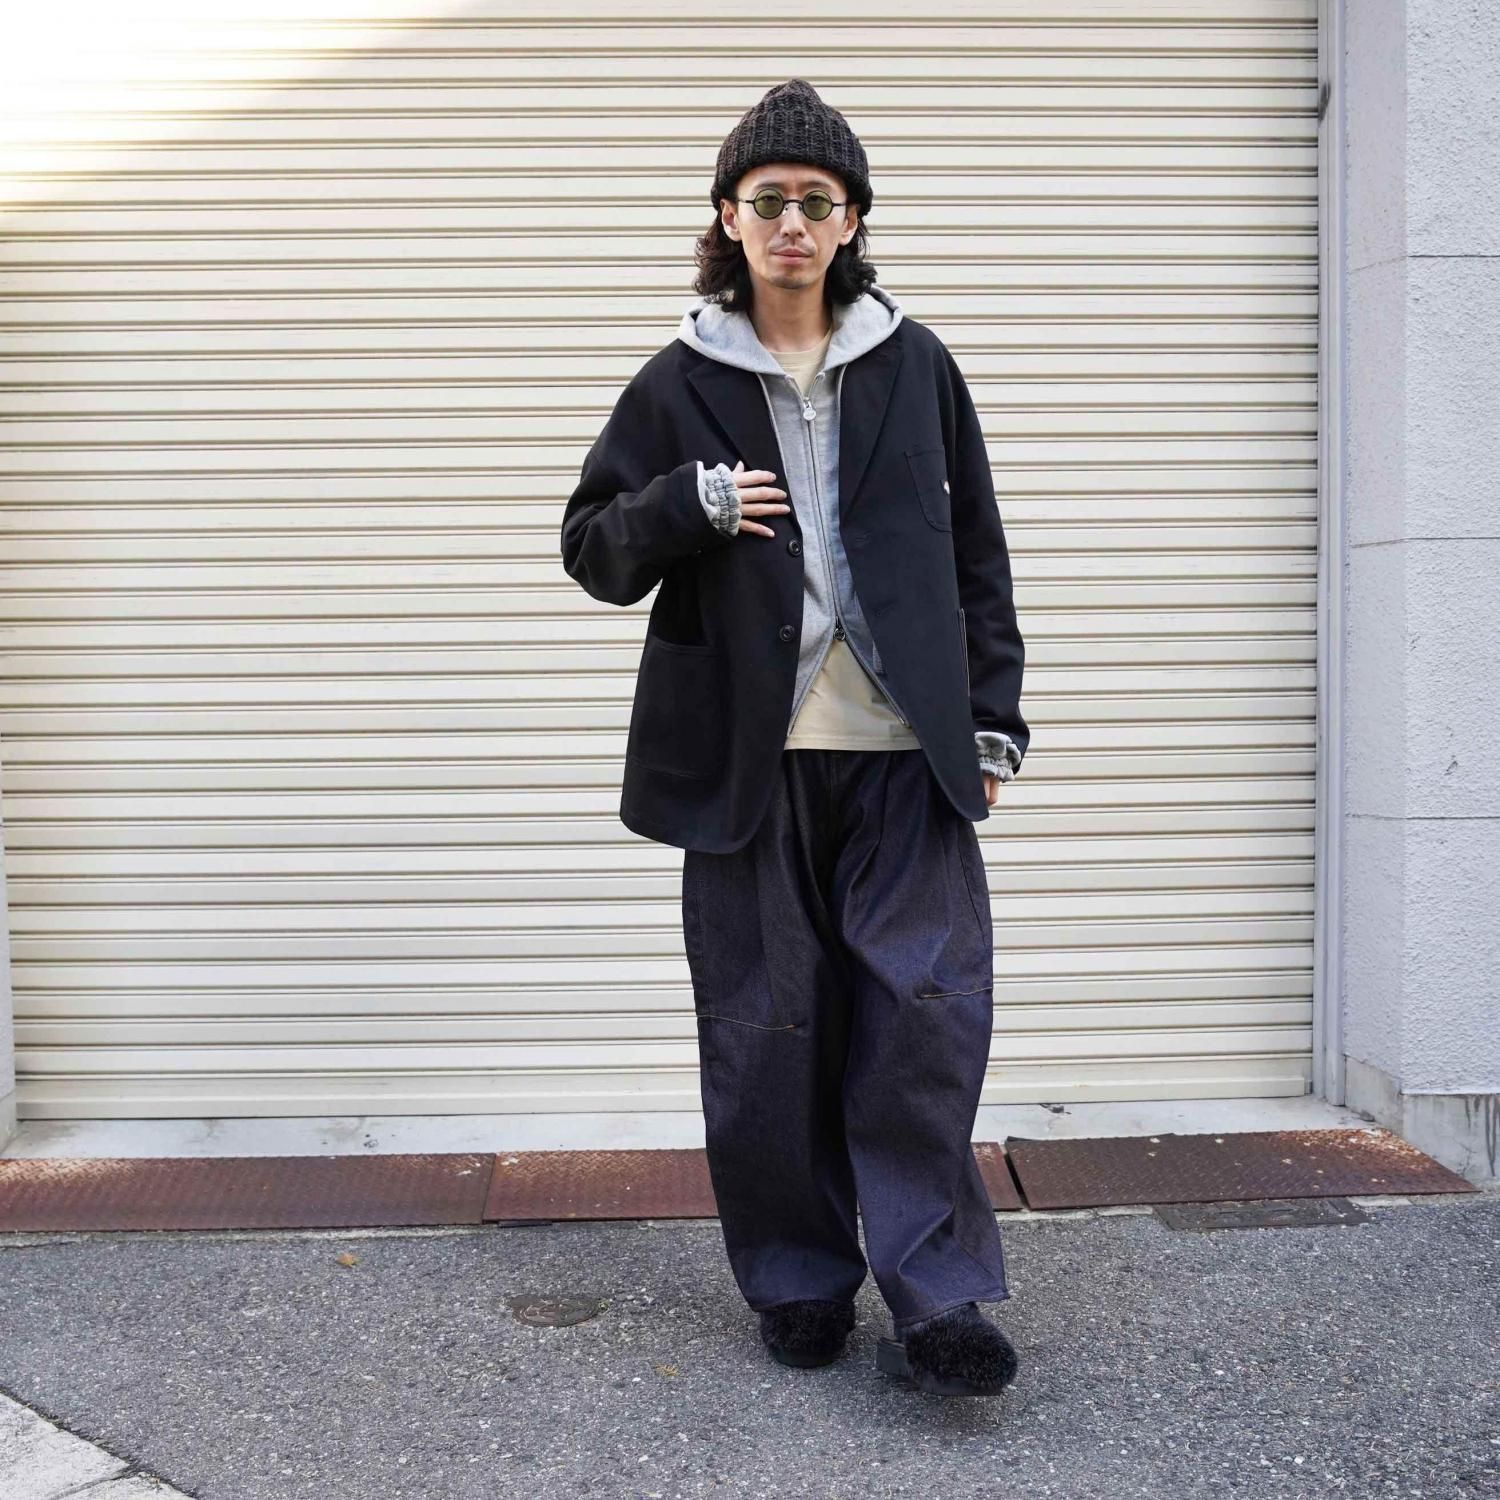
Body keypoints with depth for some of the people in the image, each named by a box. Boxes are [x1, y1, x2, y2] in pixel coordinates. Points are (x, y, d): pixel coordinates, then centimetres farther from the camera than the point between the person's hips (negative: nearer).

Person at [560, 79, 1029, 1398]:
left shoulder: (914, 366, 9)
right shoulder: (681, 382, 6)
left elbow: (976, 556, 12)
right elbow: (592, 549, 8)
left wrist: (992, 720, 7)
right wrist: (691, 505, -11)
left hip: (904, 754, 1)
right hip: (748, 758, 0)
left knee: (930, 1009, -5)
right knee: (767, 1028, 5)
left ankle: (936, 1298, 6)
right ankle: (798, 1285, 21)